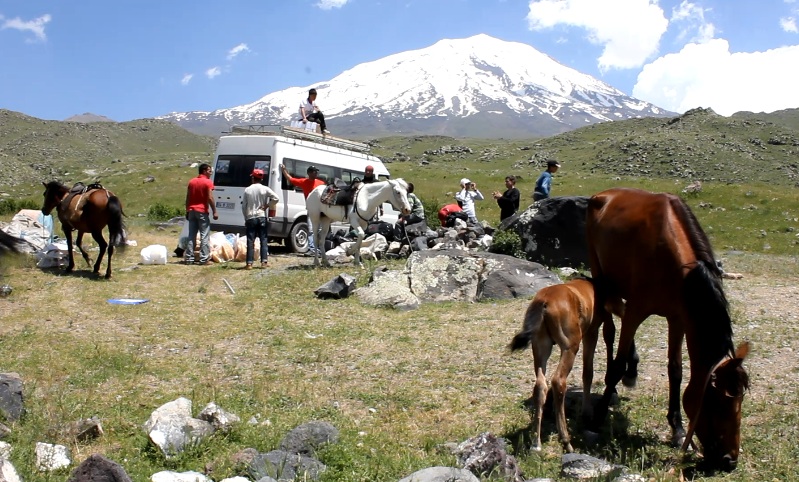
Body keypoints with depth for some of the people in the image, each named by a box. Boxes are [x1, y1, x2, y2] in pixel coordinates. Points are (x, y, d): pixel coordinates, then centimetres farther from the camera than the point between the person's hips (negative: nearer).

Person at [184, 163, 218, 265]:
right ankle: (204, 259, -6)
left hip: (192, 211, 6)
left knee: (191, 236, 9)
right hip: (202, 211, -6)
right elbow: (210, 198, -14)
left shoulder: (191, 182, 12)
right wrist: (214, 212, -11)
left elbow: (188, 198, 12)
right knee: (205, 236, -3)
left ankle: (189, 258, 9)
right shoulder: (208, 182, -7)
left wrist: (187, 211, 17)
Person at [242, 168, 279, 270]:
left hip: (250, 218, 0)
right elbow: (275, 198, -13)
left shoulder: (247, 190, 0)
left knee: (250, 241, 2)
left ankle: (249, 263, -1)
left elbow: (243, 206, 3)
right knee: (264, 240, 6)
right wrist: (267, 206, -2)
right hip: (262, 217, 0)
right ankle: (264, 261, 2)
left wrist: (246, 218, 13)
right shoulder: (265, 189, -2)